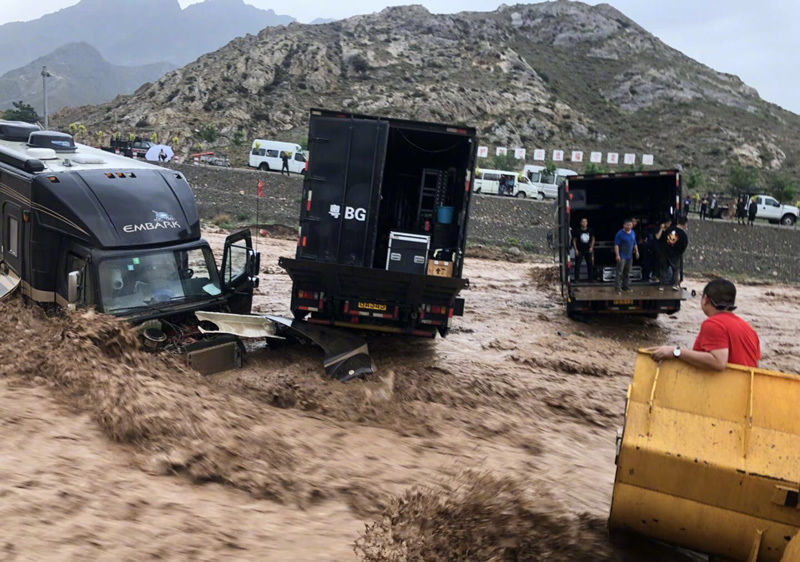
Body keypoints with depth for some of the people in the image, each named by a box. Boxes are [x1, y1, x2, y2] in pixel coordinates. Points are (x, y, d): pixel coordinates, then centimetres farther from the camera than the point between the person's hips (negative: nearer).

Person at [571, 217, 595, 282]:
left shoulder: (590, 231, 3)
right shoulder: (577, 231, -5)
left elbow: (593, 239, 14)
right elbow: (574, 241, 0)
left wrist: (591, 247, 2)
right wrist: (576, 250, -8)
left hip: (588, 250, 3)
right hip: (579, 251, -3)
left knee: (590, 264, 5)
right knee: (577, 265, -6)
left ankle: (591, 278, 14)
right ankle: (576, 279, -2)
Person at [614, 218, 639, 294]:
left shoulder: (632, 232, 9)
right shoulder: (620, 233, -12)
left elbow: (635, 243, 20)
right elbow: (616, 245, -14)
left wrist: (636, 251, 13)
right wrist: (617, 255, -20)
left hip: (629, 256, 7)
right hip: (622, 256, -7)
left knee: (627, 272, 14)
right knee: (619, 272, -9)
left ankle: (626, 286, 24)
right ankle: (617, 288, -7)